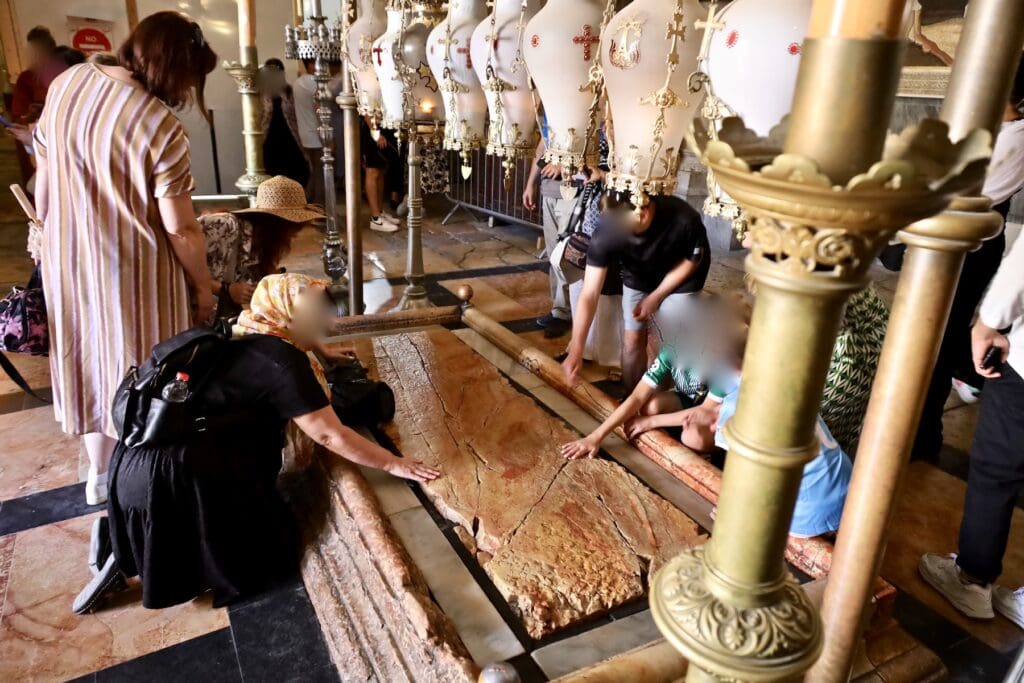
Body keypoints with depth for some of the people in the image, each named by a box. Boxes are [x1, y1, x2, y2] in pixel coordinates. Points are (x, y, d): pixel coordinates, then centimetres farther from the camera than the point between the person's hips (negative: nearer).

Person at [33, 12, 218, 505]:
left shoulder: (66, 83, -2)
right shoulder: (161, 127, -23)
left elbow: (43, 175, 8)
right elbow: (180, 229, -19)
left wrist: (54, 234, 22)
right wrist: (203, 285, -5)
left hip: (69, 257, 7)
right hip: (132, 268, -6)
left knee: (91, 355, 21)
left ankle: (100, 474, 38)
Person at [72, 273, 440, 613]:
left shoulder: (242, 339, 10)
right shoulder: (282, 362, -15)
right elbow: (330, 435, -14)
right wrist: (393, 463, -5)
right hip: (175, 478, -9)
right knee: (263, 550, 9)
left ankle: (127, 540, 16)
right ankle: (136, 558, 4)